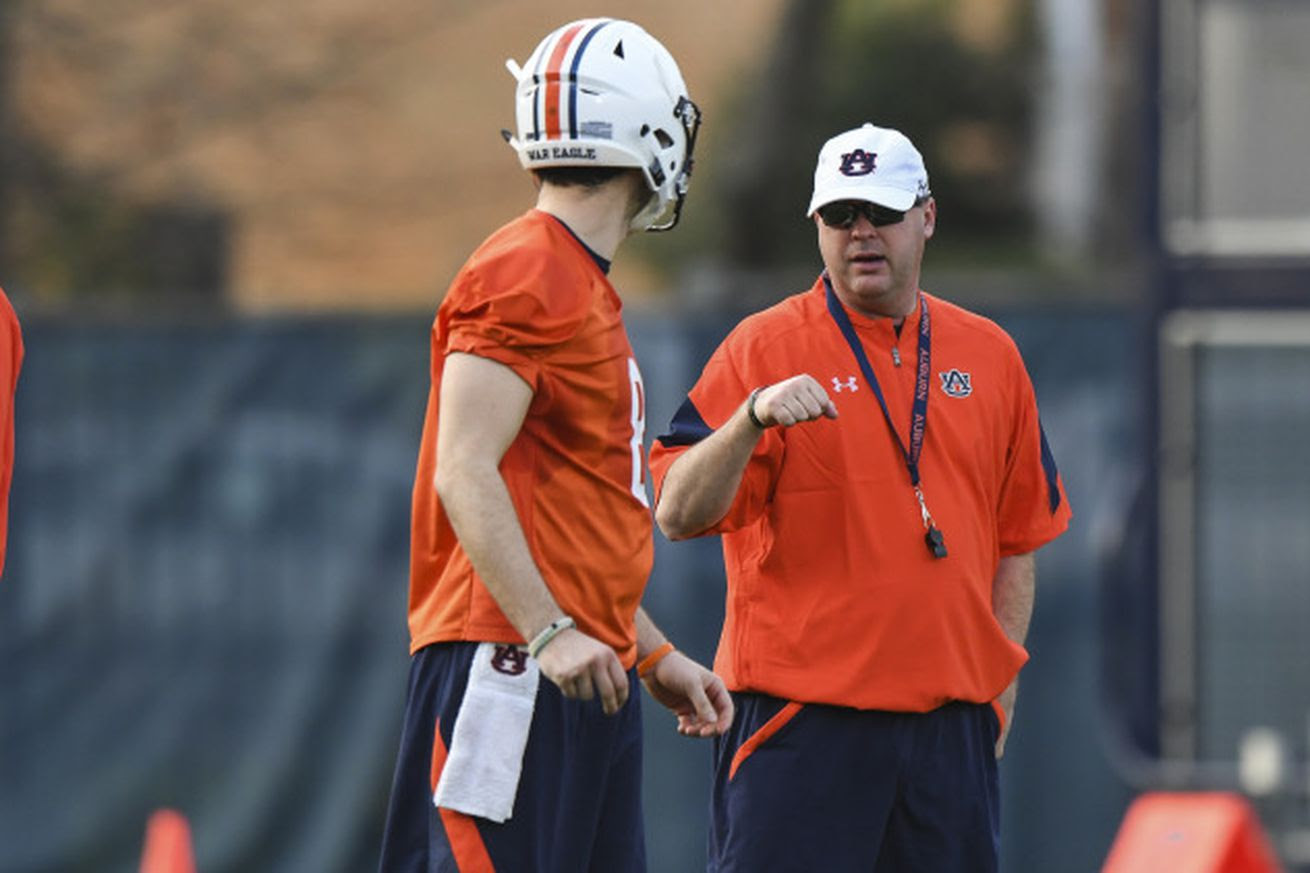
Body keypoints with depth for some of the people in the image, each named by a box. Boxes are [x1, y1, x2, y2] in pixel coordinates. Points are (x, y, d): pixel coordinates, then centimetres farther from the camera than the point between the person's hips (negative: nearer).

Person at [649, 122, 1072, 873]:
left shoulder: (990, 356, 13)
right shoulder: (764, 349, 0)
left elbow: (1018, 536, 18)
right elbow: (679, 514, -9)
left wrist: (1001, 682, 11)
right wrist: (753, 417, -25)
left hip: (951, 722, 4)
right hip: (802, 718, -4)